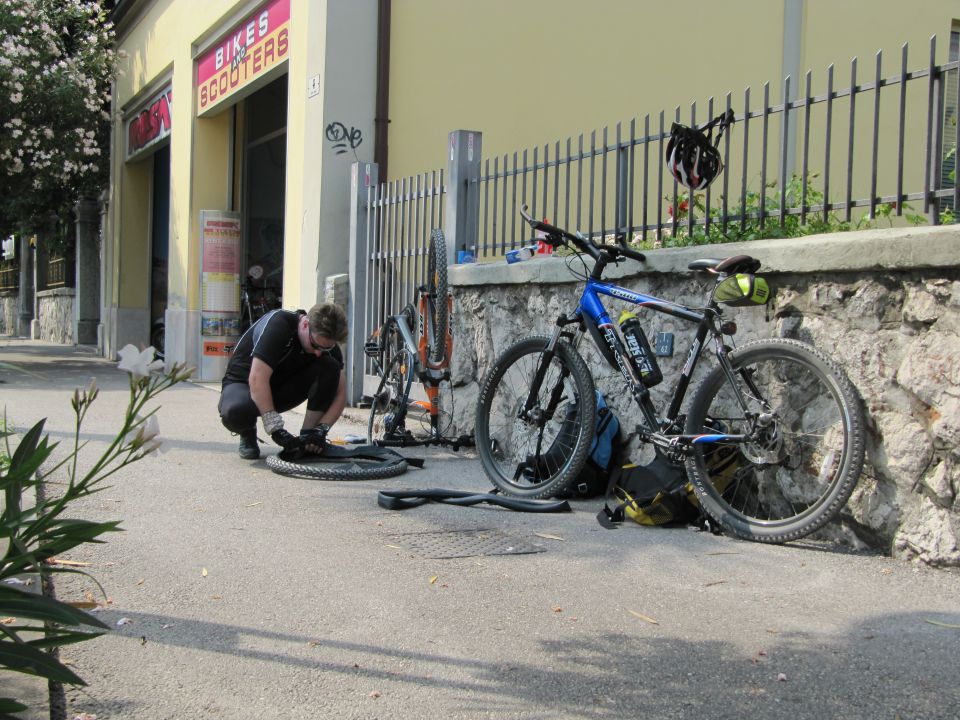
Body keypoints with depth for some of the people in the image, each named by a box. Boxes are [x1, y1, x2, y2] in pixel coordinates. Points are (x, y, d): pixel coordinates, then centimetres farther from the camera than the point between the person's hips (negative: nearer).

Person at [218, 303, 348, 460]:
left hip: (281, 388, 4)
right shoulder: (277, 324, -29)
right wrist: (276, 429, -36)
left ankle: (306, 437, -11)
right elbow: (257, 379, -35)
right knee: (235, 412, -41)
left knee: (329, 366, -21)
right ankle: (248, 433, -3)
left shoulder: (326, 342, -12)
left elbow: (340, 393, -10)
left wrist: (321, 429, -24)